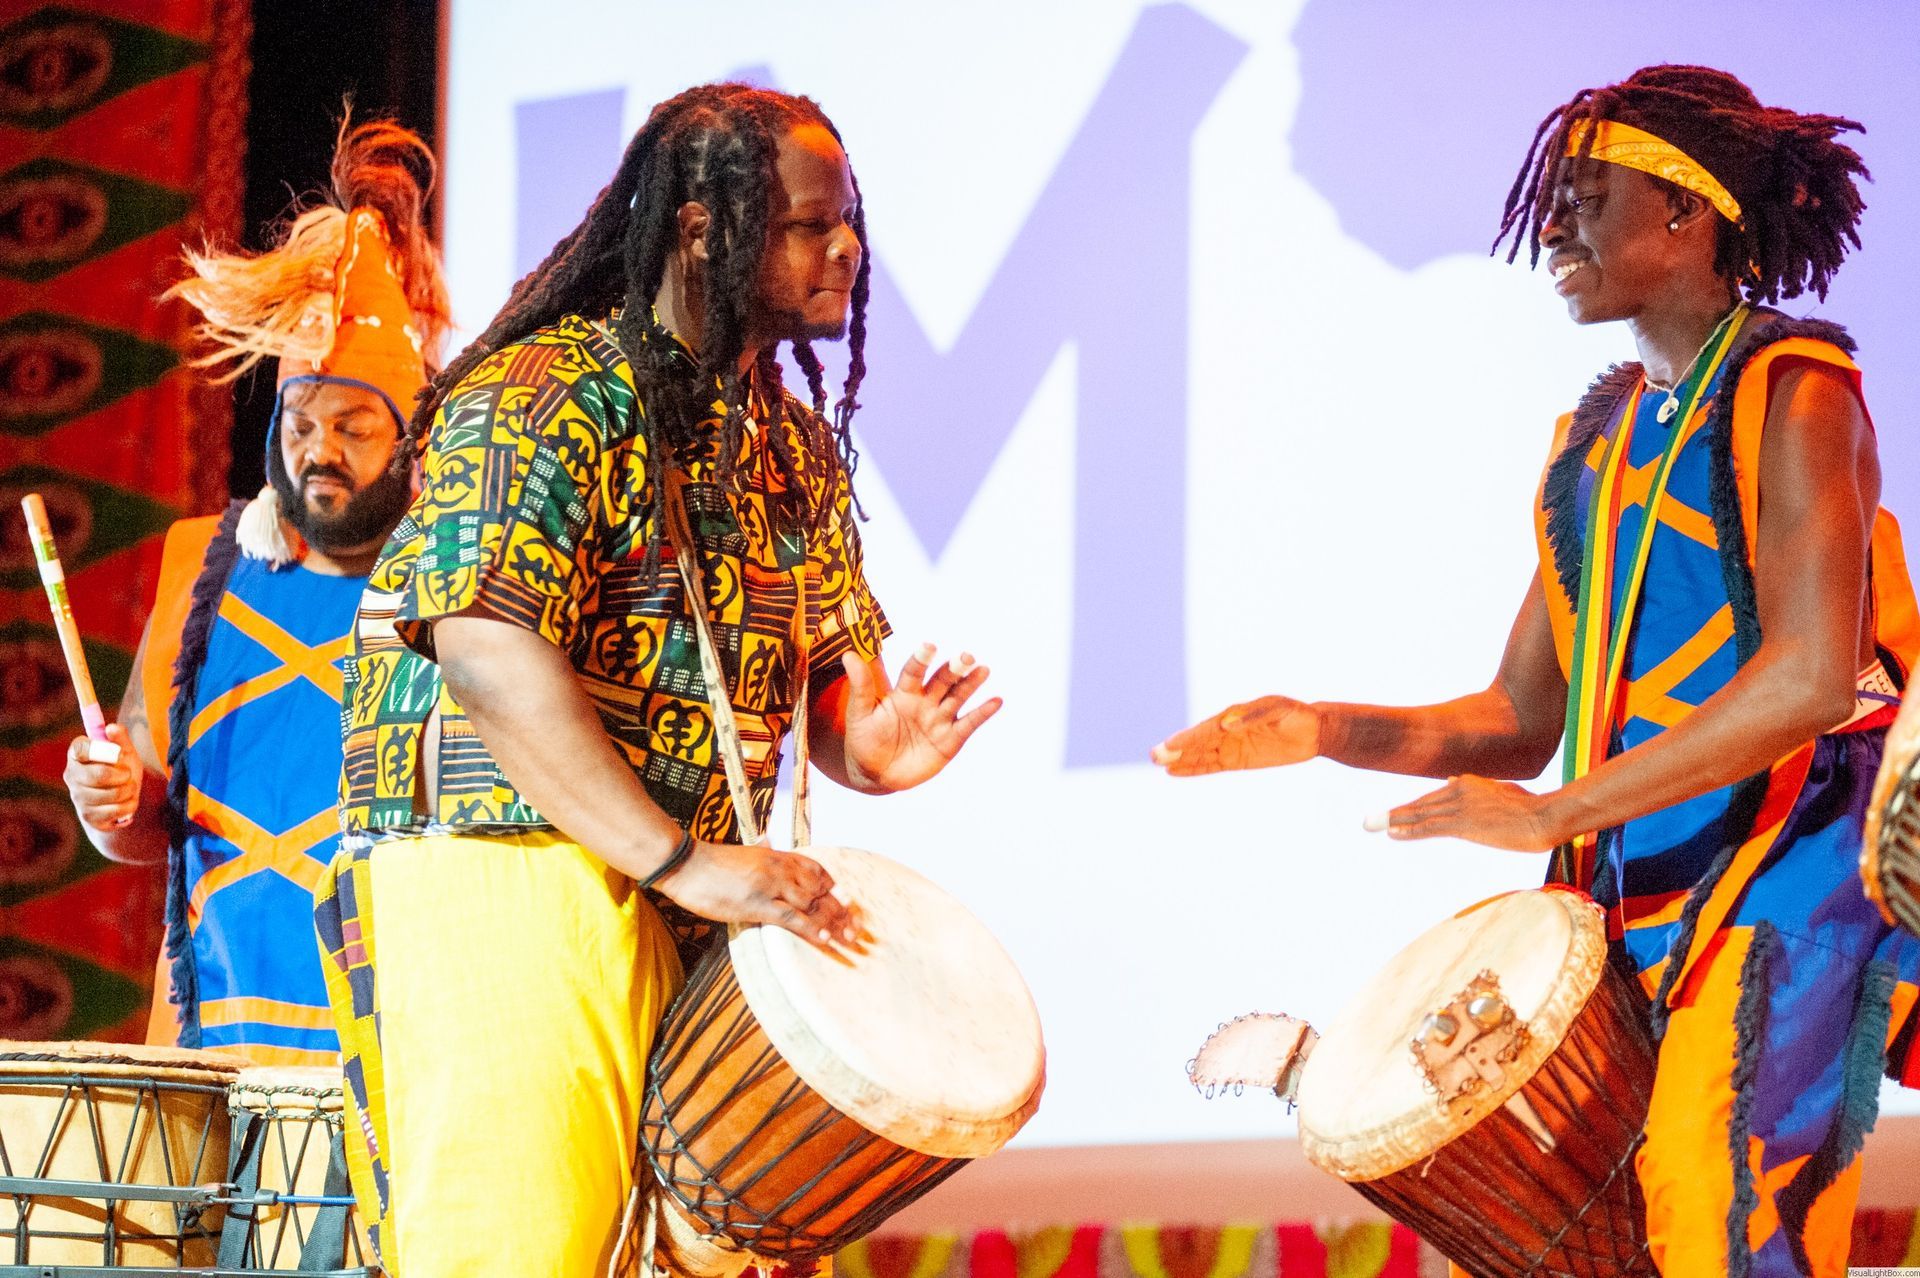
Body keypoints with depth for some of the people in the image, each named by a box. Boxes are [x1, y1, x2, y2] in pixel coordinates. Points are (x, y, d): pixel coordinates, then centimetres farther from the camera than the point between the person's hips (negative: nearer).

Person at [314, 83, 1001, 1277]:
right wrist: (678, 859, -27)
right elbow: (491, 653, -22)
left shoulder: (799, 448, 16)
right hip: (503, 890, -8)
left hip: (695, 910, 8)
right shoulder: (543, 398, -11)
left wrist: (865, 743, -5)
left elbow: (833, 659, 22)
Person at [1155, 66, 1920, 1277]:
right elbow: (1521, 719, 17)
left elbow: (1812, 680, -19)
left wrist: (1554, 814, -20)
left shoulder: (1789, 392, -7)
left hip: (1792, 866, -7)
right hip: (1633, 890, 7)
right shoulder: (1597, 439, 16)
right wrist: (1325, 732, -1)